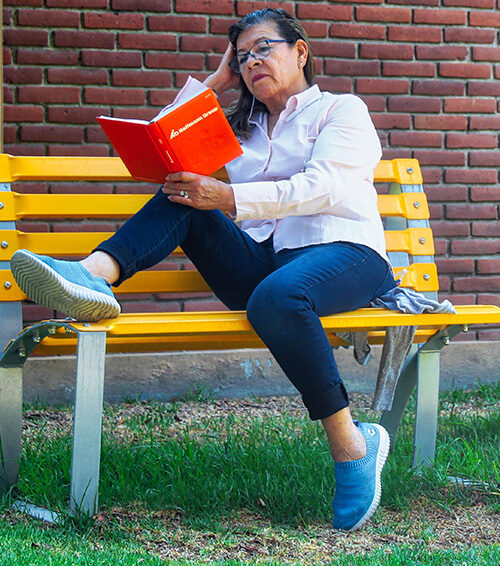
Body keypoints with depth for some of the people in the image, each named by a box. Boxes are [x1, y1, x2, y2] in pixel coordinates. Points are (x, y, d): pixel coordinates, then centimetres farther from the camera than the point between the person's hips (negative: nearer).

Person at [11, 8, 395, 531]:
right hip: (261, 261, 5)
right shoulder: (241, 128, 30)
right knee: (180, 198, -13)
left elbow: (320, 188, -8)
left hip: (341, 253, -5)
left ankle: (352, 447, -30)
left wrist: (227, 198, -20)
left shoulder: (342, 110, 11)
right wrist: (215, 82, 23)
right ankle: (93, 276, -39)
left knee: (276, 297, -39)